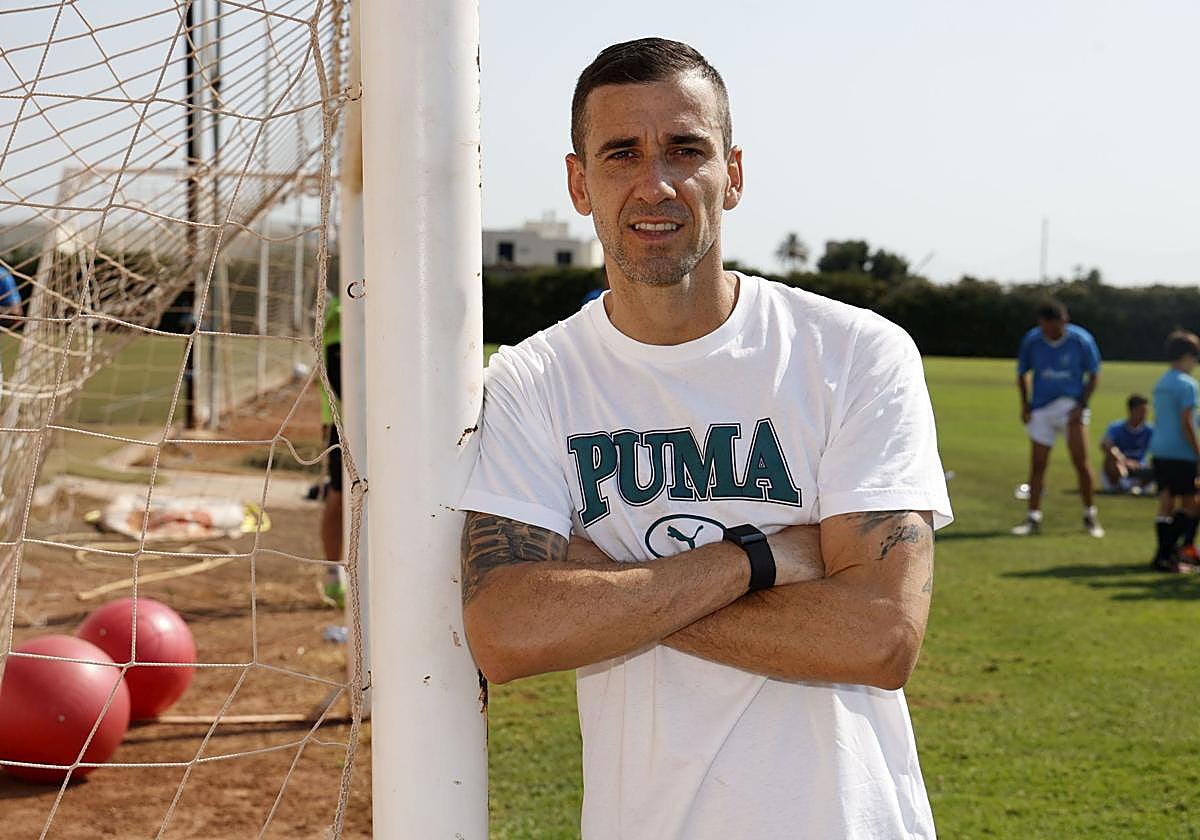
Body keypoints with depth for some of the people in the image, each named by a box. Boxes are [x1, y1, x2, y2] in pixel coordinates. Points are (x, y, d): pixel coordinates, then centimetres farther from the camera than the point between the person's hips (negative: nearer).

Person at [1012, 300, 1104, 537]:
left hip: (1071, 405, -2)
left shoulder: (1081, 340, -10)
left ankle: (1090, 516, 5)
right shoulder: (1031, 340, -5)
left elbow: (1094, 375, 0)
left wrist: (1082, 405, -9)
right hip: (1041, 409, 2)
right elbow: (1022, 373, 9)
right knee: (1037, 465, 1)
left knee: (1081, 462, -10)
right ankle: (1033, 518, 10)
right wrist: (1025, 405, 1)